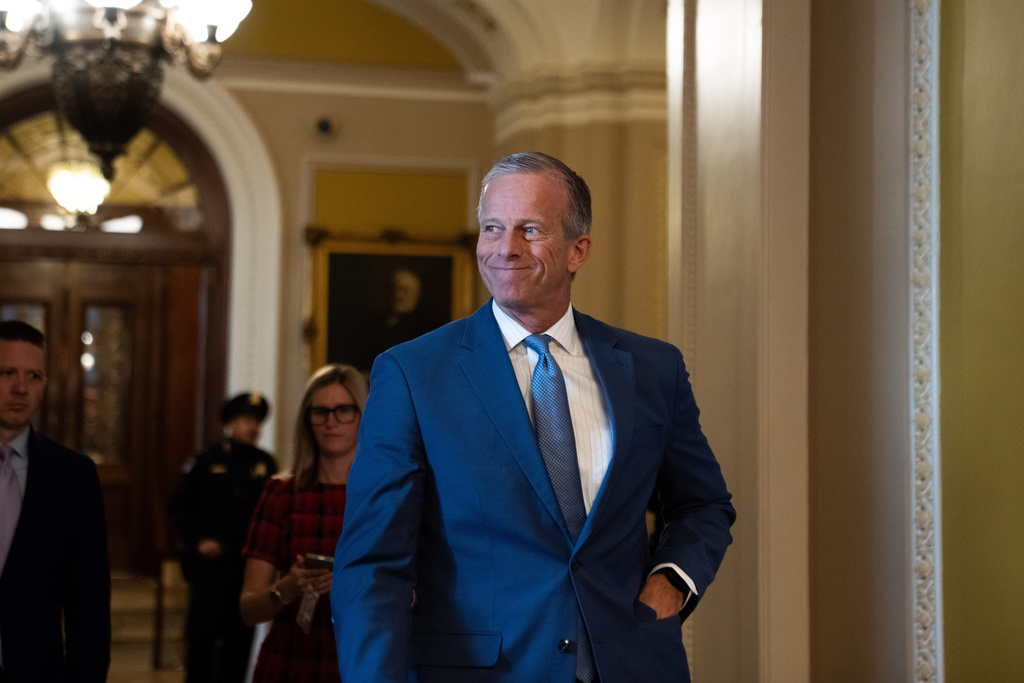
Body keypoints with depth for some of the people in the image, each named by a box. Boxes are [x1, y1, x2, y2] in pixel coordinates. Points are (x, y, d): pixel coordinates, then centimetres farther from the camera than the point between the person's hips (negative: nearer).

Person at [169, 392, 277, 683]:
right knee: (203, 633, -2)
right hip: (209, 559, -2)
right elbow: (179, 507, 5)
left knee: (240, 635, 5)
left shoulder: (265, 464, 9)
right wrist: (198, 541, -6)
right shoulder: (207, 460, 3)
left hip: (247, 562, 2)